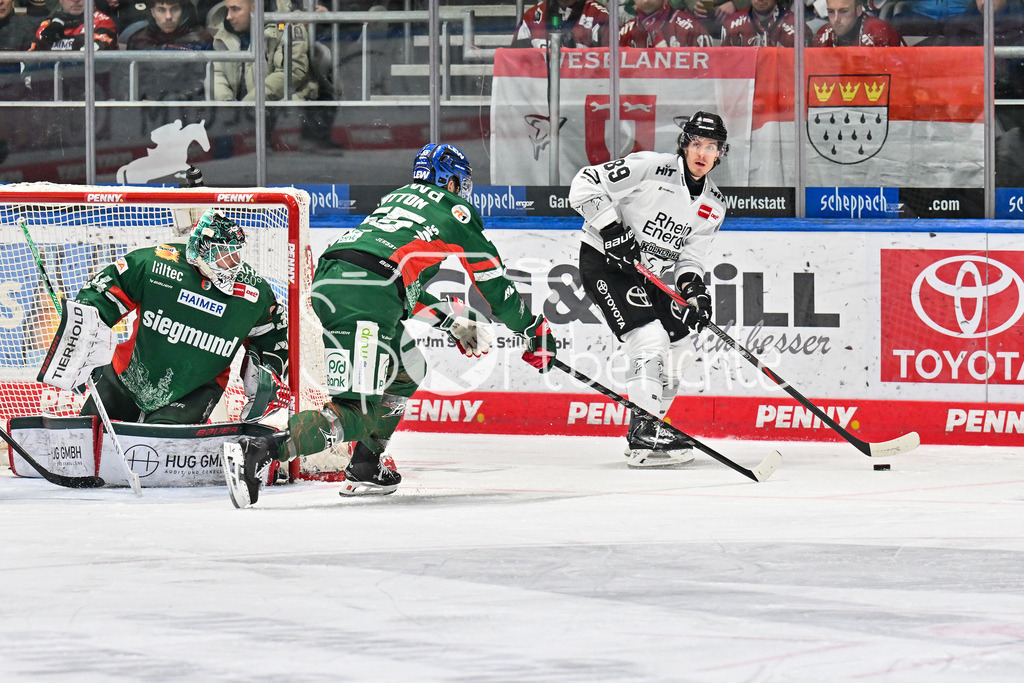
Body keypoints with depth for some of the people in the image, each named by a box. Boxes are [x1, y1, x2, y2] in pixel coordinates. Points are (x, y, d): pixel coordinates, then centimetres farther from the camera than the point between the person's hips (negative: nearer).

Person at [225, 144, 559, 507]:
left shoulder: (397, 197, 34)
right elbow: (493, 282, 19)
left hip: (326, 279, 8)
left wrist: (456, 323, 46)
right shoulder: (456, 211, 14)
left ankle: (365, 467, 19)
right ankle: (262, 451, -30)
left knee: (407, 368, 28)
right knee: (356, 414, -12)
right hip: (366, 295, -8)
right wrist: (537, 331, 30)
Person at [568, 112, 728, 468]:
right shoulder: (650, 167, -18)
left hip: (648, 272, 8)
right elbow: (586, 185, -18)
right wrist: (611, 229, -27)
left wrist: (691, 283, -13)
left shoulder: (713, 205, 5)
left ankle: (646, 429, 23)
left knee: (679, 351, 9)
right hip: (603, 261, -8)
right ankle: (644, 437, -22)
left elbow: (690, 253, 9)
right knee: (650, 340, -21)